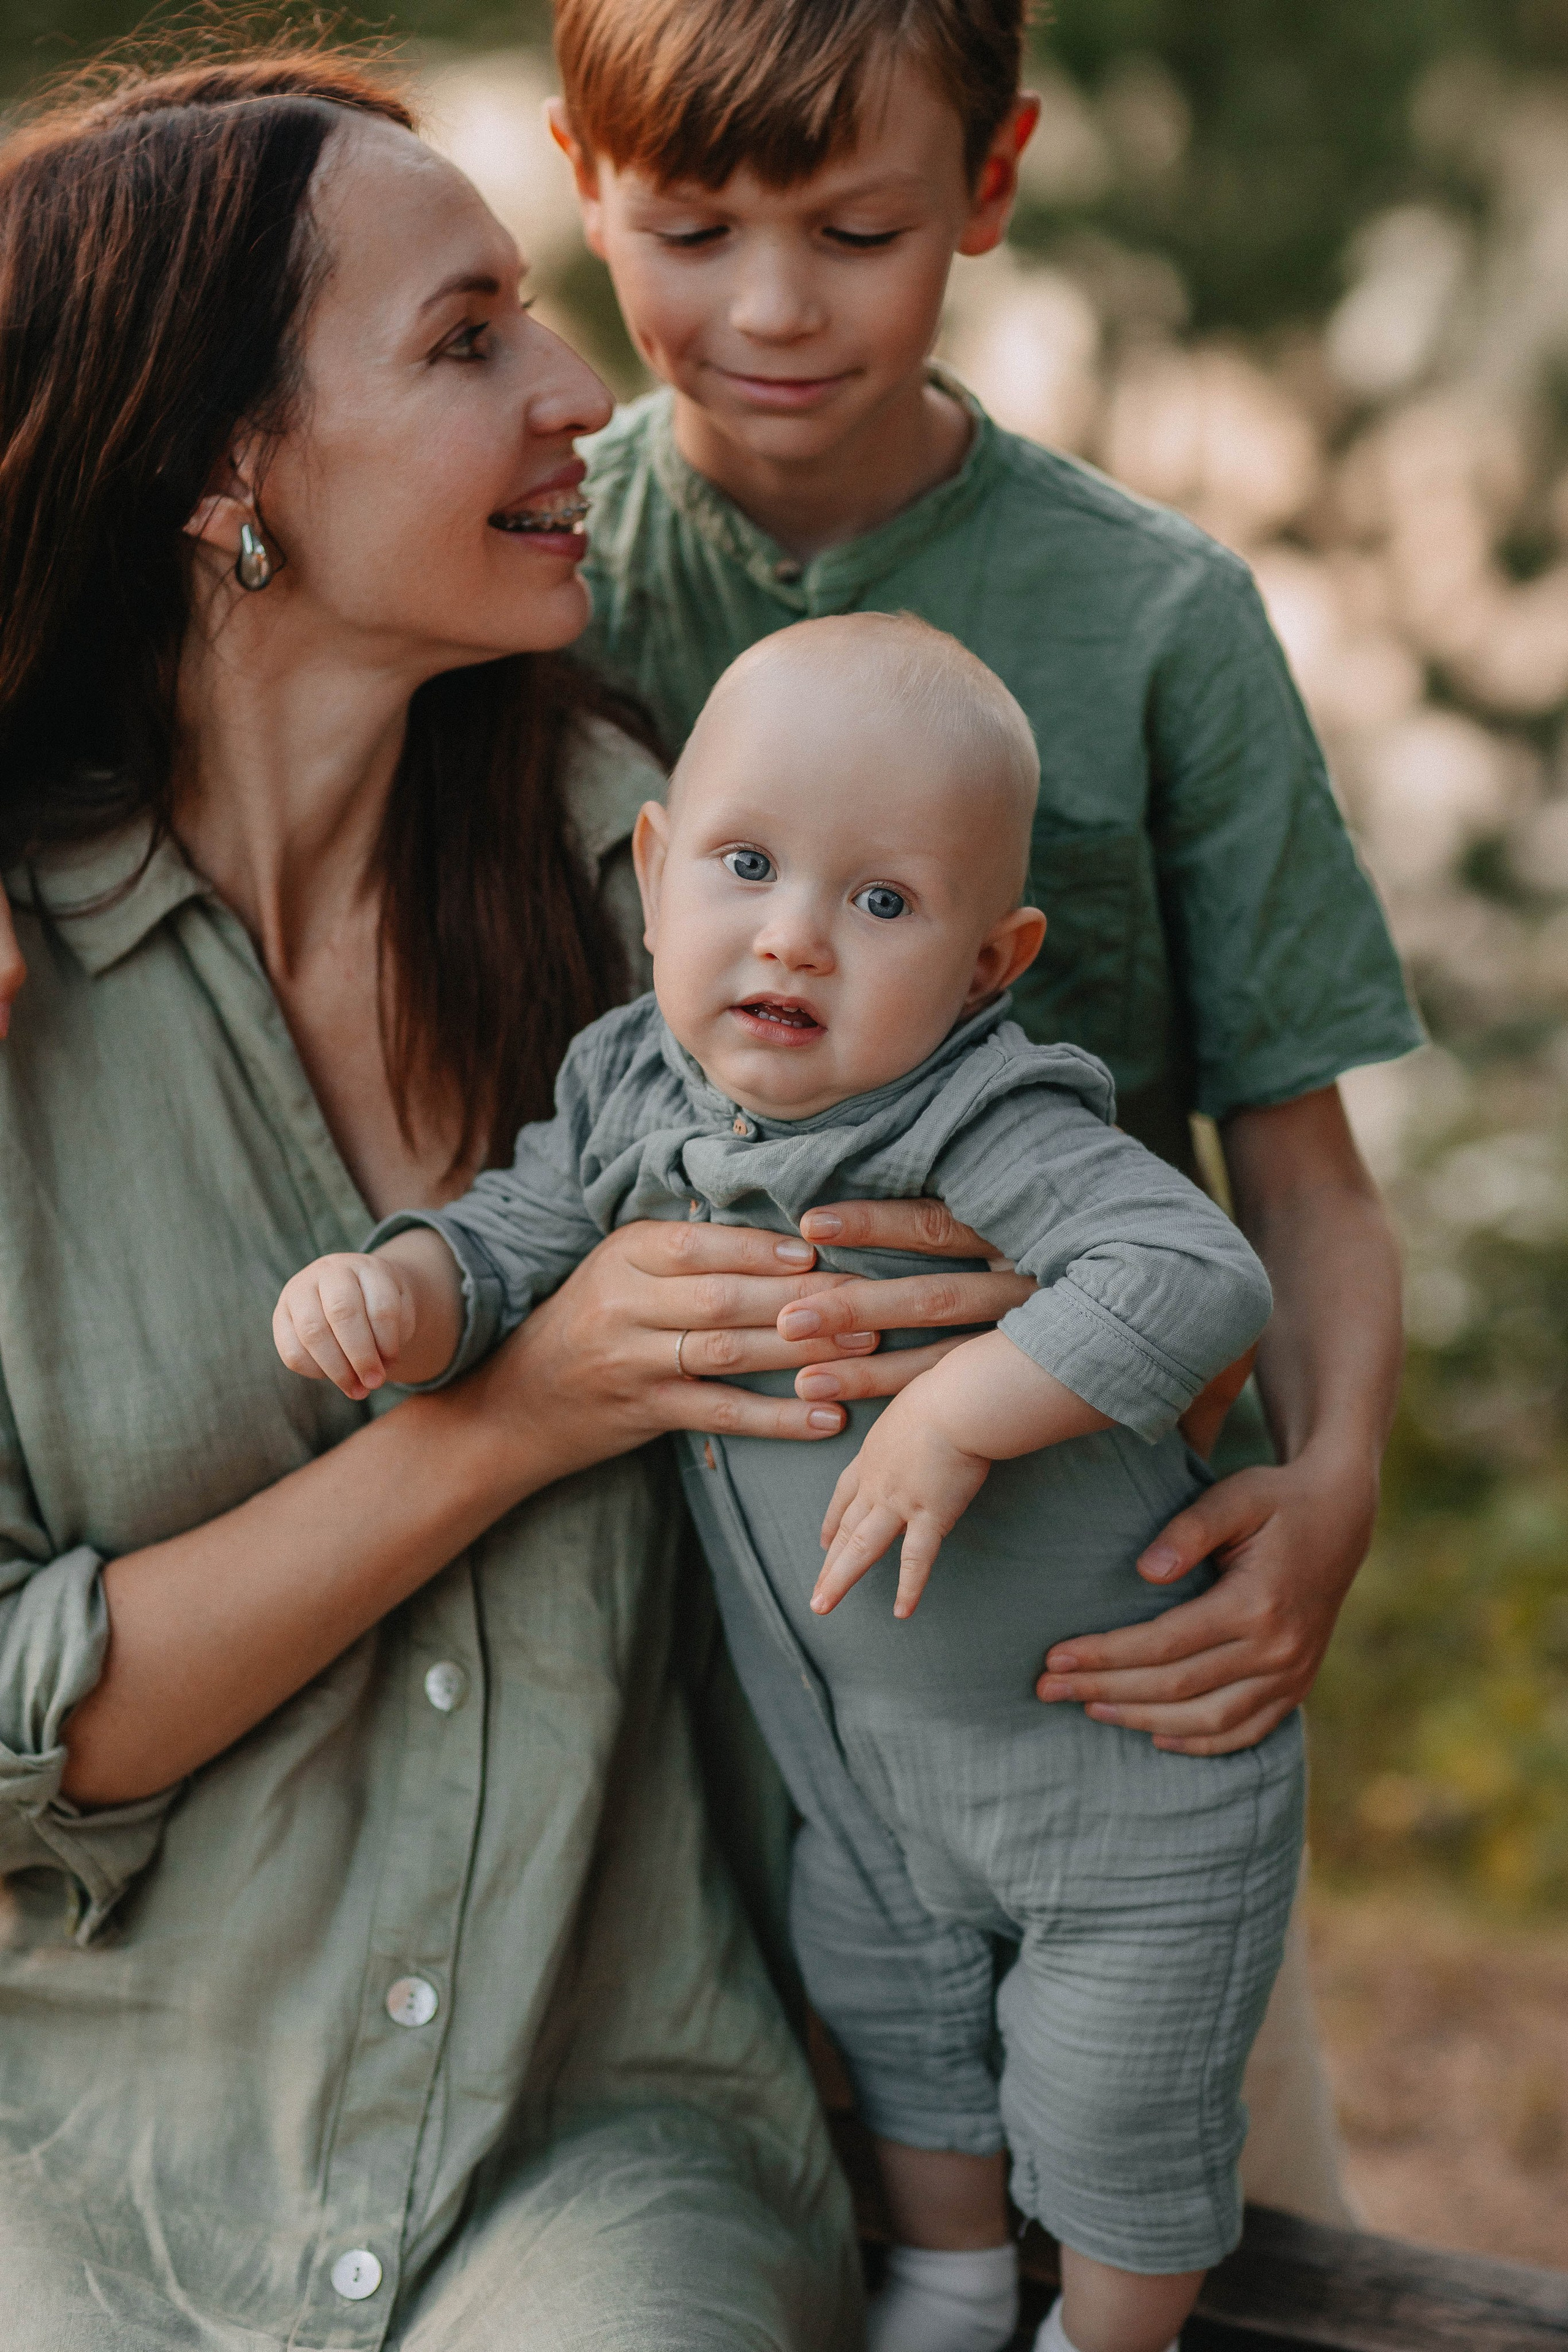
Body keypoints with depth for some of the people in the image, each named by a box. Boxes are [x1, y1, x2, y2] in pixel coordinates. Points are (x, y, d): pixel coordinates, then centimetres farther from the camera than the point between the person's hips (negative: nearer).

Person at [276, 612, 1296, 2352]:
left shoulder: (988, 1130, -30)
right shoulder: (631, 1096, -10)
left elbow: (1202, 1277, -39)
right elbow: (507, 1243, -2)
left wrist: (957, 1416, -41)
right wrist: (387, 1285, -24)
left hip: (1124, 1756, -6)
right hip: (864, 1747, 6)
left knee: (1110, 2110, 13)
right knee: (878, 2009, 28)